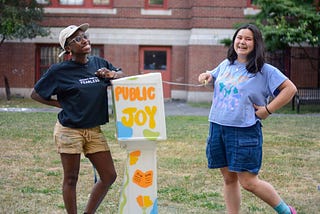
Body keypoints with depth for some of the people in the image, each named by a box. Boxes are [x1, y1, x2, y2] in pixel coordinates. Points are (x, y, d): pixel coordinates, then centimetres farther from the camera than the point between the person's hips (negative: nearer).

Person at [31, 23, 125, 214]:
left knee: (109, 176, 5)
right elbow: (35, 94, 1)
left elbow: (122, 75, 19)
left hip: (94, 131, 5)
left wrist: (112, 75, -3)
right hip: (69, 131, -5)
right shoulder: (59, 71, -7)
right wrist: (61, 104, -4)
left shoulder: (99, 63, 5)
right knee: (71, 179, 5)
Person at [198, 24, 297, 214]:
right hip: (218, 128, 6)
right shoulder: (226, 65, 12)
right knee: (229, 179, 11)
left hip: (245, 131, -6)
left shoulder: (264, 70, -5)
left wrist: (268, 110, -12)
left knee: (248, 182, -5)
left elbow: (290, 89, -9)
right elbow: (213, 78, 32)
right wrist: (207, 76, 8)